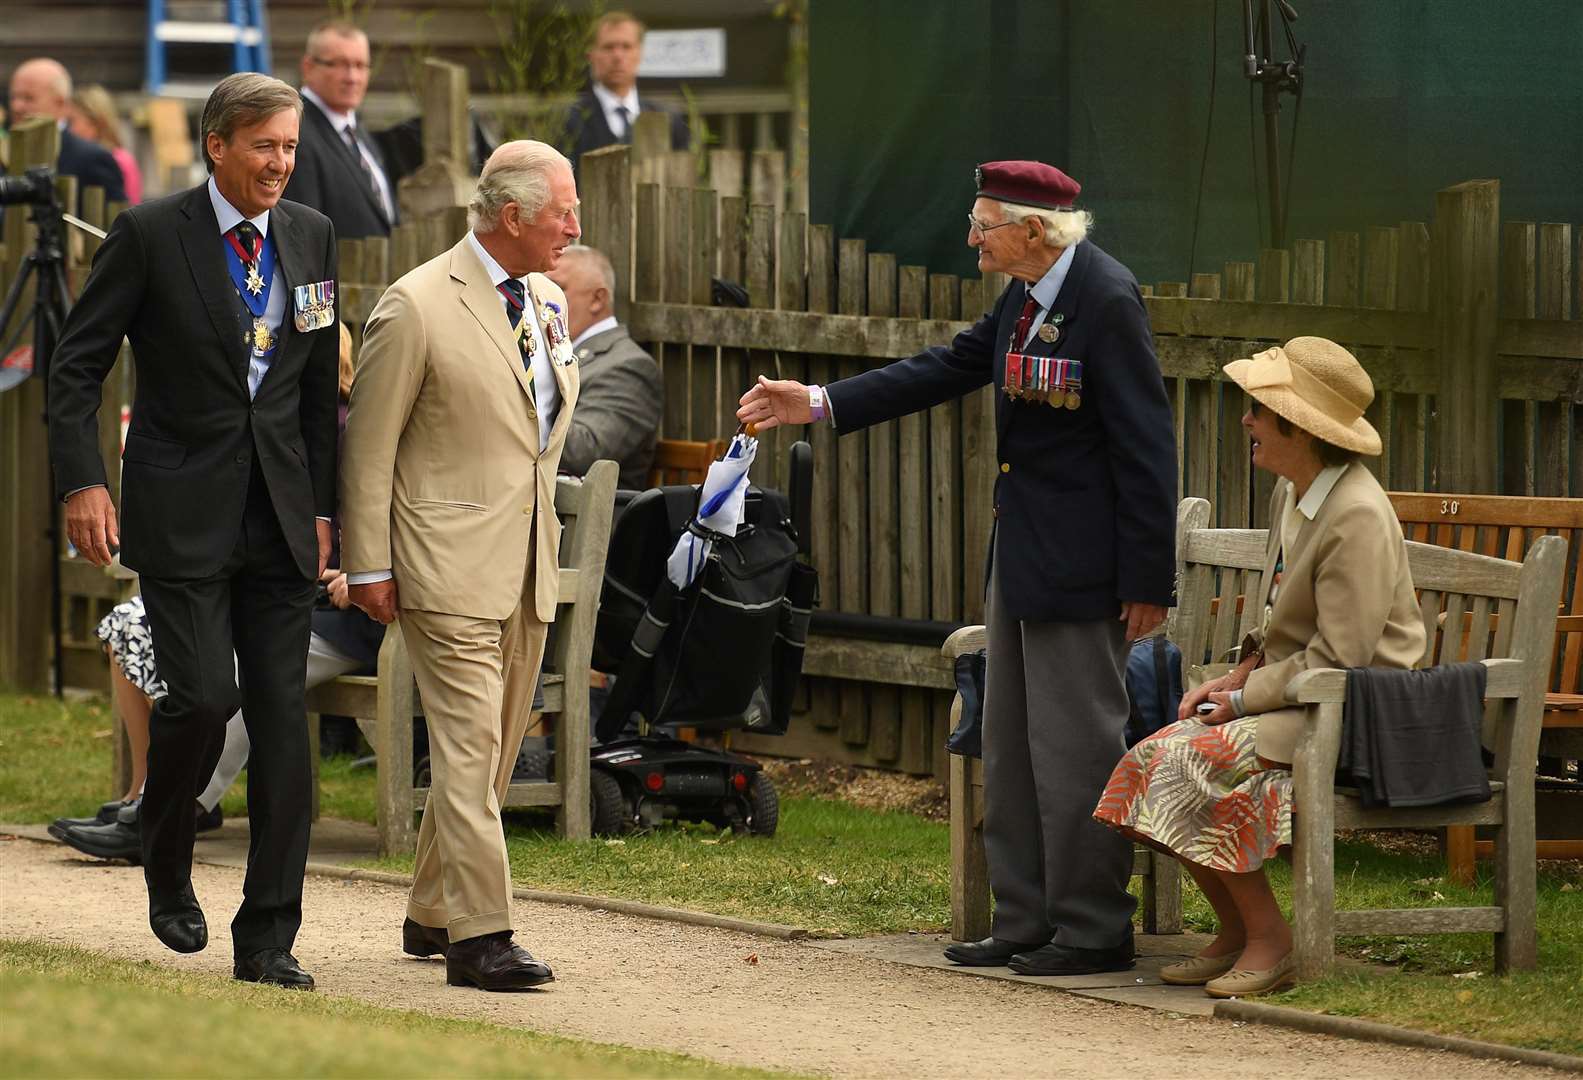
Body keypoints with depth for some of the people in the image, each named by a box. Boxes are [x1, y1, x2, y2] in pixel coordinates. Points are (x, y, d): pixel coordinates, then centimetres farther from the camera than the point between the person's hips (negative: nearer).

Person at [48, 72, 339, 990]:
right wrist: (83, 481, -12)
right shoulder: (151, 235, -5)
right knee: (203, 697, -14)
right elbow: (78, 365, -2)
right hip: (183, 513, -4)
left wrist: (322, 504, 11)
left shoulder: (310, 236, 9)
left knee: (284, 718, 0)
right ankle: (169, 871, 16)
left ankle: (268, 939, 5)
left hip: (280, 517, 4)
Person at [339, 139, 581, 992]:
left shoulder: (548, 303, 12)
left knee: (492, 752, 12)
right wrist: (367, 566, -10)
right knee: (468, 749, -12)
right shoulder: (417, 307, -11)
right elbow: (368, 446, -8)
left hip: (528, 569, 8)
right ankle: (478, 934, -12)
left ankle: (432, 915, 24)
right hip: (451, 568, -8)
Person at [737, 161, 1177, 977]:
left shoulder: (1106, 300, -19)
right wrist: (819, 405, 17)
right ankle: (1026, 923, 21)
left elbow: (1144, 443, -19)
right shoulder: (1026, 296, 8)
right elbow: (950, 369, 19)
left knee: (1075, 741, -4)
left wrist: (1148, 580, -19)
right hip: (1022, 554, 10)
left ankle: (1093, 931, 5)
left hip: (1079, 561, -10)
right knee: (1012, 741, 14)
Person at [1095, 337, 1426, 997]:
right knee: (1157, 754, -7)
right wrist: (1240, 675, 4)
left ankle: (1269, 942, -14)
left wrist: (1246, 696, -15)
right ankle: (1234, 932, 1)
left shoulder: (1357, 517, -20)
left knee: (1191, 764, -24)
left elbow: (1338, 659, -22)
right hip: (1291, 698, 10)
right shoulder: (1292, 492, 11)